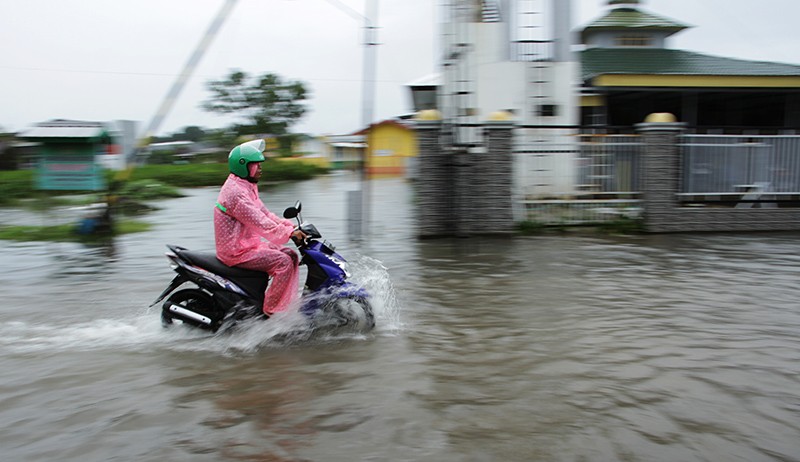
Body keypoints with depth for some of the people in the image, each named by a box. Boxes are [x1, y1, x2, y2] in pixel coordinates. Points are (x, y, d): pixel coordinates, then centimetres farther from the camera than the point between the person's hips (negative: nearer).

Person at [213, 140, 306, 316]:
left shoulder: (246, 187, 15)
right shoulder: (235, 192, -20)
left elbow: (264, 213, 15)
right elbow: (258, 222, -26)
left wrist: (290, 226, 3)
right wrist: (288, 233, -27)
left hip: (249, 243, 11)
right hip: (237, 252, -11)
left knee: (291, 255, 6)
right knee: (283, 262, -19)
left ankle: (287, 304, 6)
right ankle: (269, 312, -15)